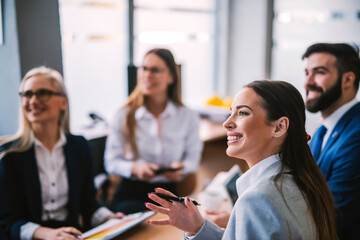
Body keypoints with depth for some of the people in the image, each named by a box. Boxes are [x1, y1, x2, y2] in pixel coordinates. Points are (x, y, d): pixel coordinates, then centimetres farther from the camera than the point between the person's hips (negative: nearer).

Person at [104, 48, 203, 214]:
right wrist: (135, 168, -18)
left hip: (168, 192, 1)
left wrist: (181, 168, -15)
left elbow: (193, 156, 9)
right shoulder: (125, 115, 0)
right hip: (131, 192, -1)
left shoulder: (188, 117, 3)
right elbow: (111, 162, 2)